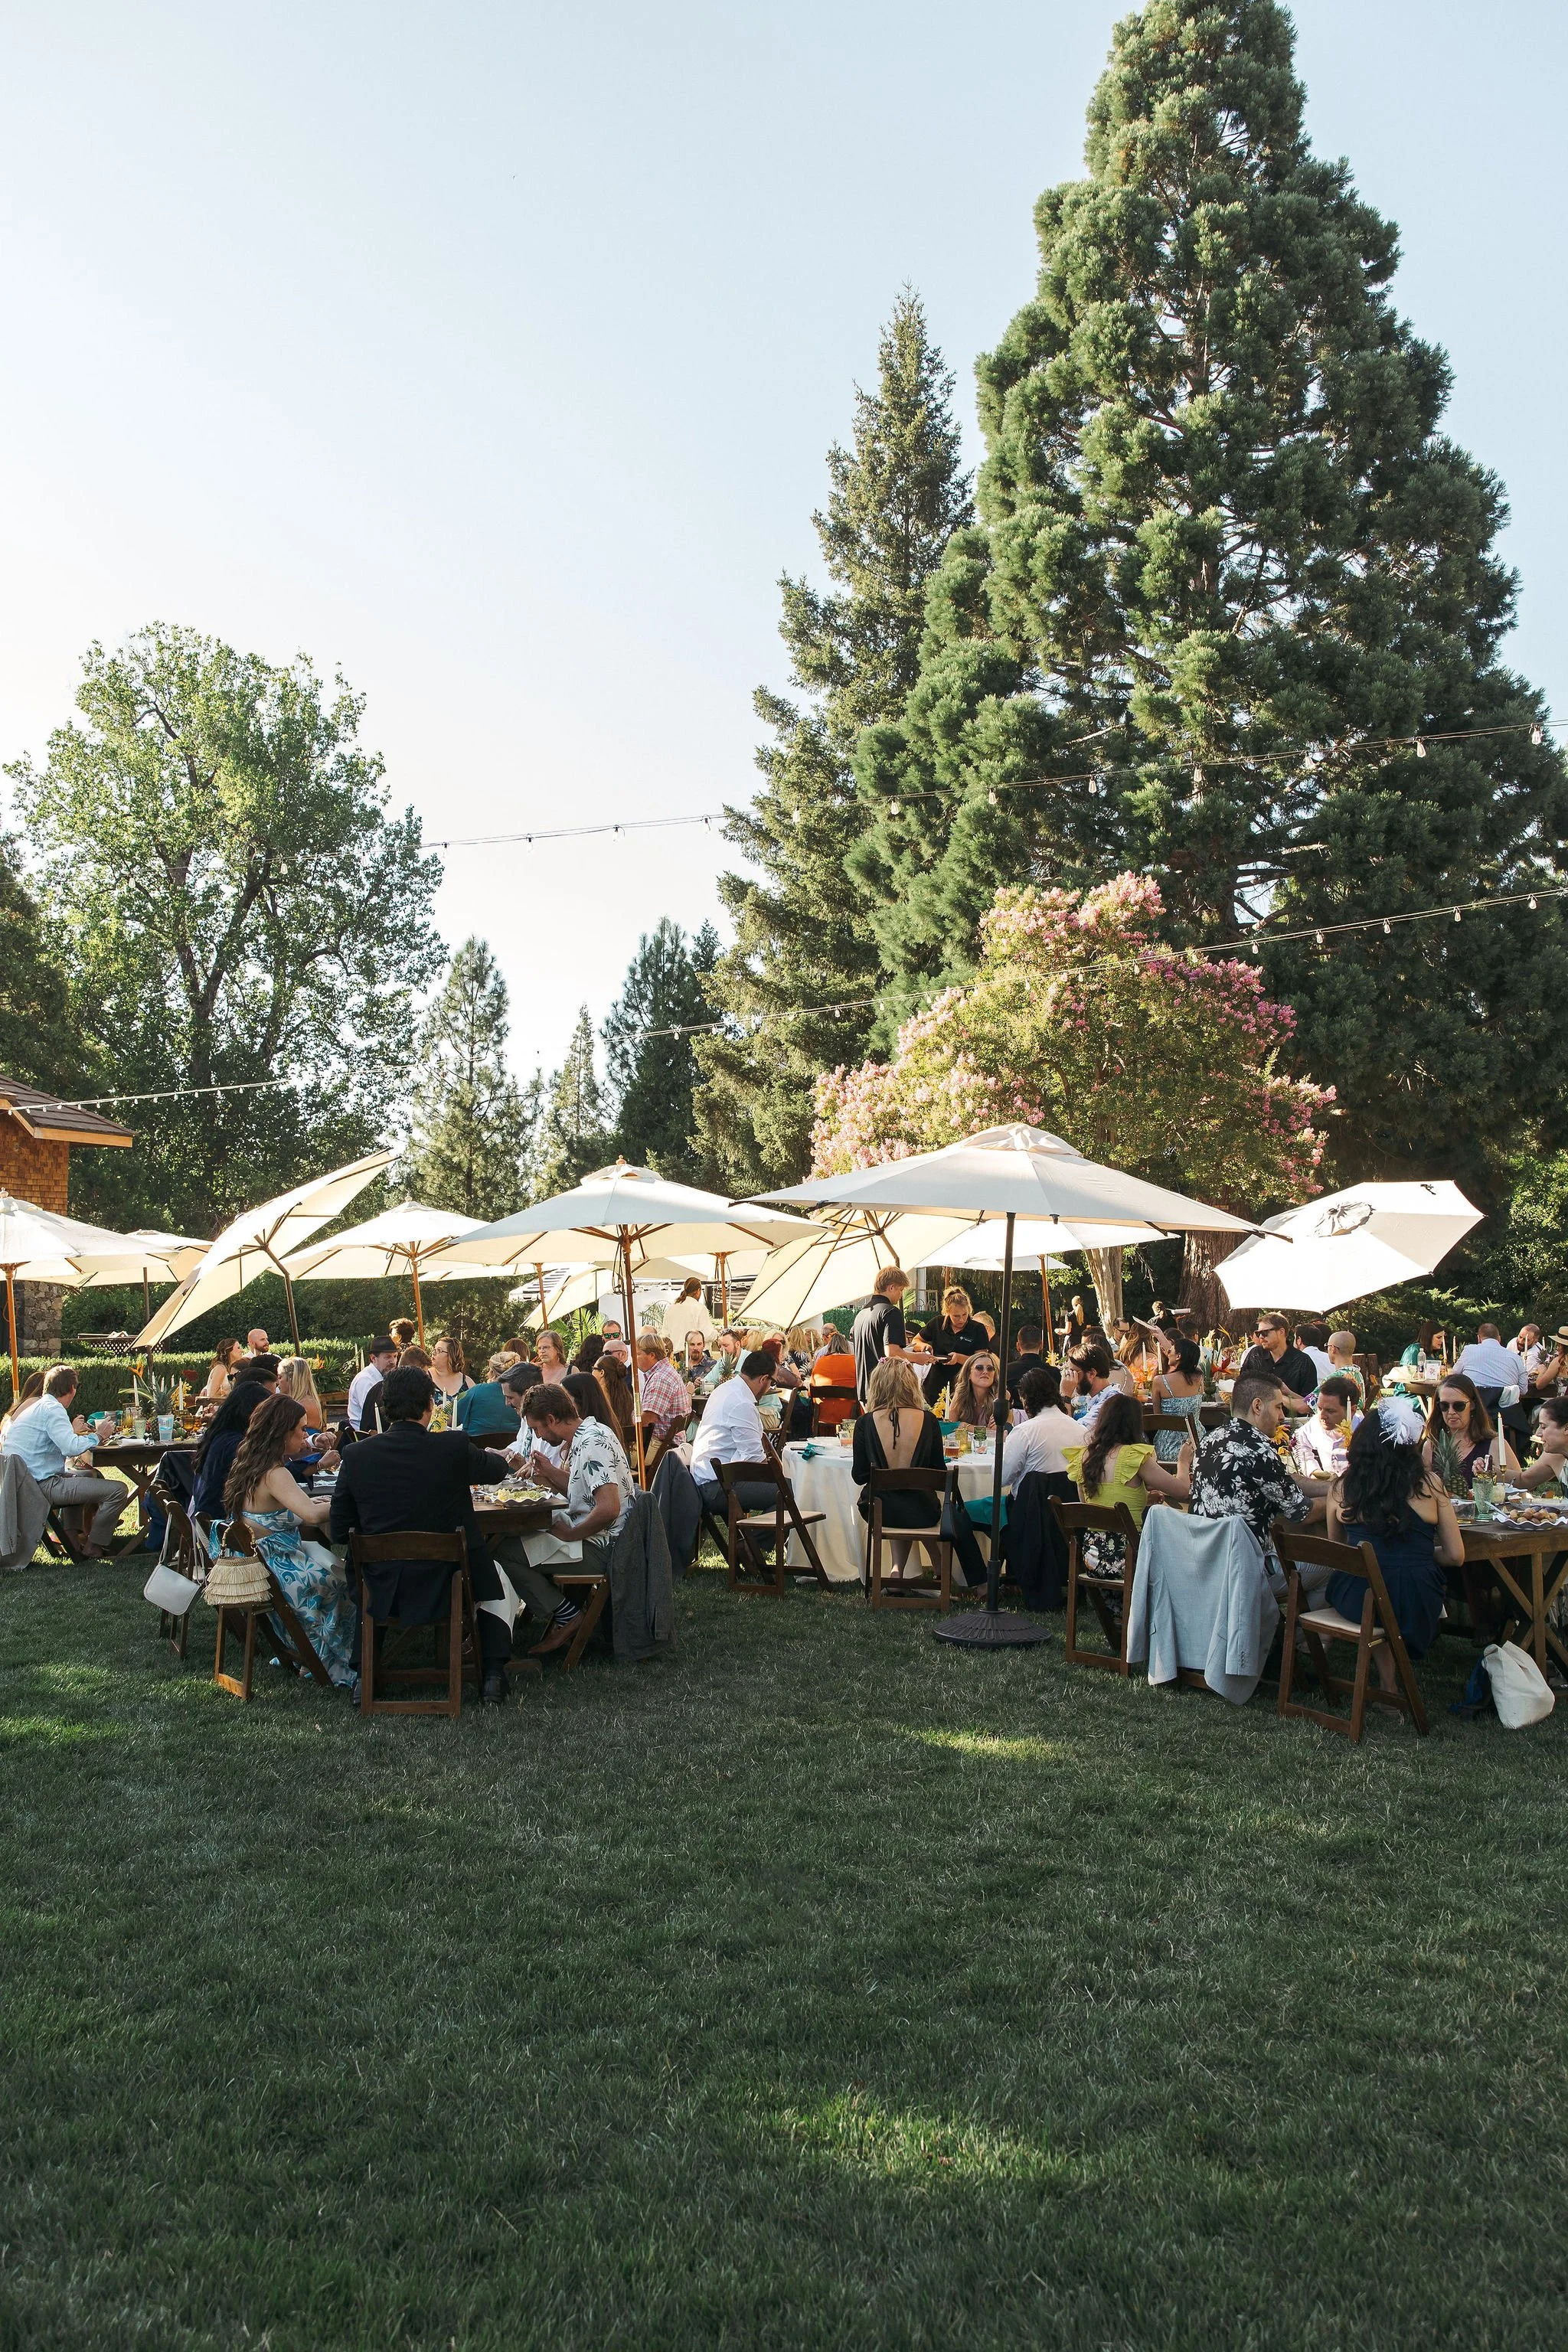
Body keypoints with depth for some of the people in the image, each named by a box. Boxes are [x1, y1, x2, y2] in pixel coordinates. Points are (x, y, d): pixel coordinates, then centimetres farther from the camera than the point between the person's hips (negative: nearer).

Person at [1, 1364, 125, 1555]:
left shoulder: (35, 1407, 18)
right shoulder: (52, 1409, -14)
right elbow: (71, 1447, -27)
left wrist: (72, 1431, 33)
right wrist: (97, 1436, -11)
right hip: (42, 1485, -11)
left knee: (90, 1475, 33)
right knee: (117, 1490, -17)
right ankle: (92, 1550, -3)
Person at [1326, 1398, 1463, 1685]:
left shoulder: (1341, 1487, 0)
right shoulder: (1429, 1485, -4)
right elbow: (1455, 1556, 1)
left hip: (1358, 1603, 0)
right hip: (1416, 1606, 0)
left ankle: (1387, 1681, 38)